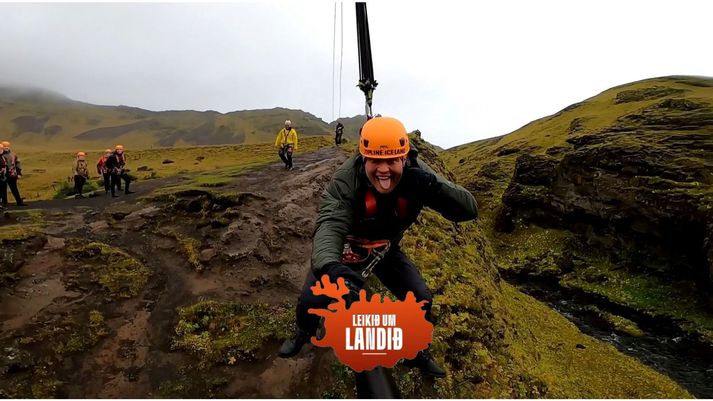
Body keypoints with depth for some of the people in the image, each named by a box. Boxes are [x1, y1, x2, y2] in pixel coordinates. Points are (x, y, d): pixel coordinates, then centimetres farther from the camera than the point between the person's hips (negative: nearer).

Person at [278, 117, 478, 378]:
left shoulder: (416, 175, -27)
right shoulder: (346, 179, -34)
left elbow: (469, 210, -29)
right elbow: (330, 225, -48)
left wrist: (435, 187, -50)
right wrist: (330, 266, -70)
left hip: (386, 250, 3)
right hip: (346, 249, -2)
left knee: (421, 300, -4)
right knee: (310, 301, -13)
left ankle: (417, 353, 29)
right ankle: (304, 334, 26)